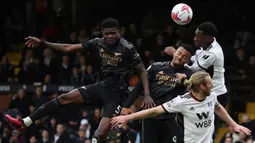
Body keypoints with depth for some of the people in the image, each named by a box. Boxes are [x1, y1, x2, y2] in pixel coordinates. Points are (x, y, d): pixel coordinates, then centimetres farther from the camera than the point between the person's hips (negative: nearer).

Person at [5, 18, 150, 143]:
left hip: (116, 94, -5)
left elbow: (142, 71, -8)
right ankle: (24, 123, -3)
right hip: (102, 86, 5)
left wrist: (147, 95, -20)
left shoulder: (128, 48, -16)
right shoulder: (98, 43, -1)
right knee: (64, 98, -5)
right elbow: (69, 48, 5)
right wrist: (42, 43, 1)